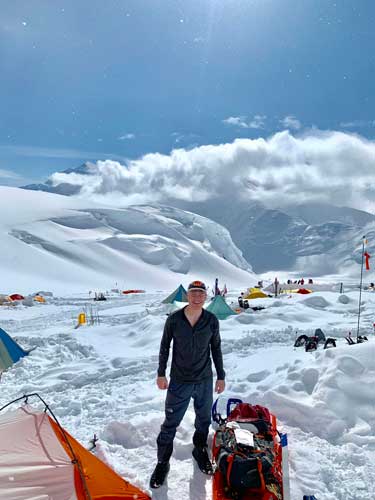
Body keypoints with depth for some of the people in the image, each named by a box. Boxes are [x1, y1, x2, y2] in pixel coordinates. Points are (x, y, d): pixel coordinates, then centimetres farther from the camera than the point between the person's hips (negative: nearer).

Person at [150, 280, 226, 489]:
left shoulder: (212, 320, -8)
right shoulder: (174, 319, -11)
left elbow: (216, 349, 4)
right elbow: (165, 346, 1)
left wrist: (221, 376, 7)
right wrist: (161, 373, 3)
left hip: (204, 381, 2)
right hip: (179, 381, -2)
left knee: (204, 420, 17)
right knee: (171, 423, 4)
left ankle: (200, 450, 42)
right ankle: (163, 462, 23)